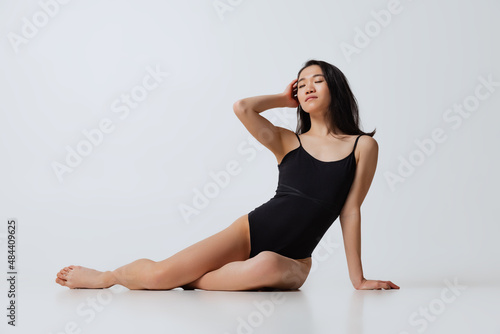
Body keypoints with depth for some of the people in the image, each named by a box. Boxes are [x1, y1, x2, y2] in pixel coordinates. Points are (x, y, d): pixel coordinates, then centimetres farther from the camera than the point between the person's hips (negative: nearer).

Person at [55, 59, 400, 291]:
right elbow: (241, 107, -8)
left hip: (292, 261, -1)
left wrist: (358, 278, 2)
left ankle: (186, 280, -15)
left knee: (267, 267, -39)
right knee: (158, 272, -16)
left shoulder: (363, 146, 3)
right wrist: (285, 99, 8)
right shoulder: (287, 141, 7)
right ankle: (105, 276, 15)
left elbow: (351, 211, 3)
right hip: (251, 232, 1)